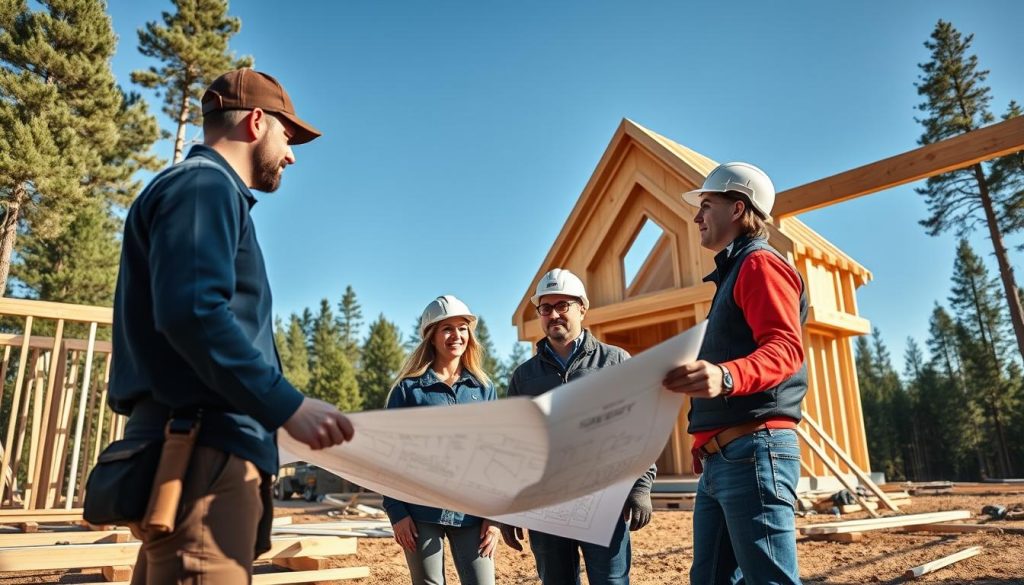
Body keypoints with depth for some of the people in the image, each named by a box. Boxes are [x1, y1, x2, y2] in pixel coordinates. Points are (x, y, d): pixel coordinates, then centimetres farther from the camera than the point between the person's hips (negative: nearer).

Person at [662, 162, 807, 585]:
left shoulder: (760, 264, -5)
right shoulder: (731, 274, 25)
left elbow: (784, 348, -19)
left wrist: (726, 376, -40)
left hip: (753, 450, -10)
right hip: (721, 458, 10)